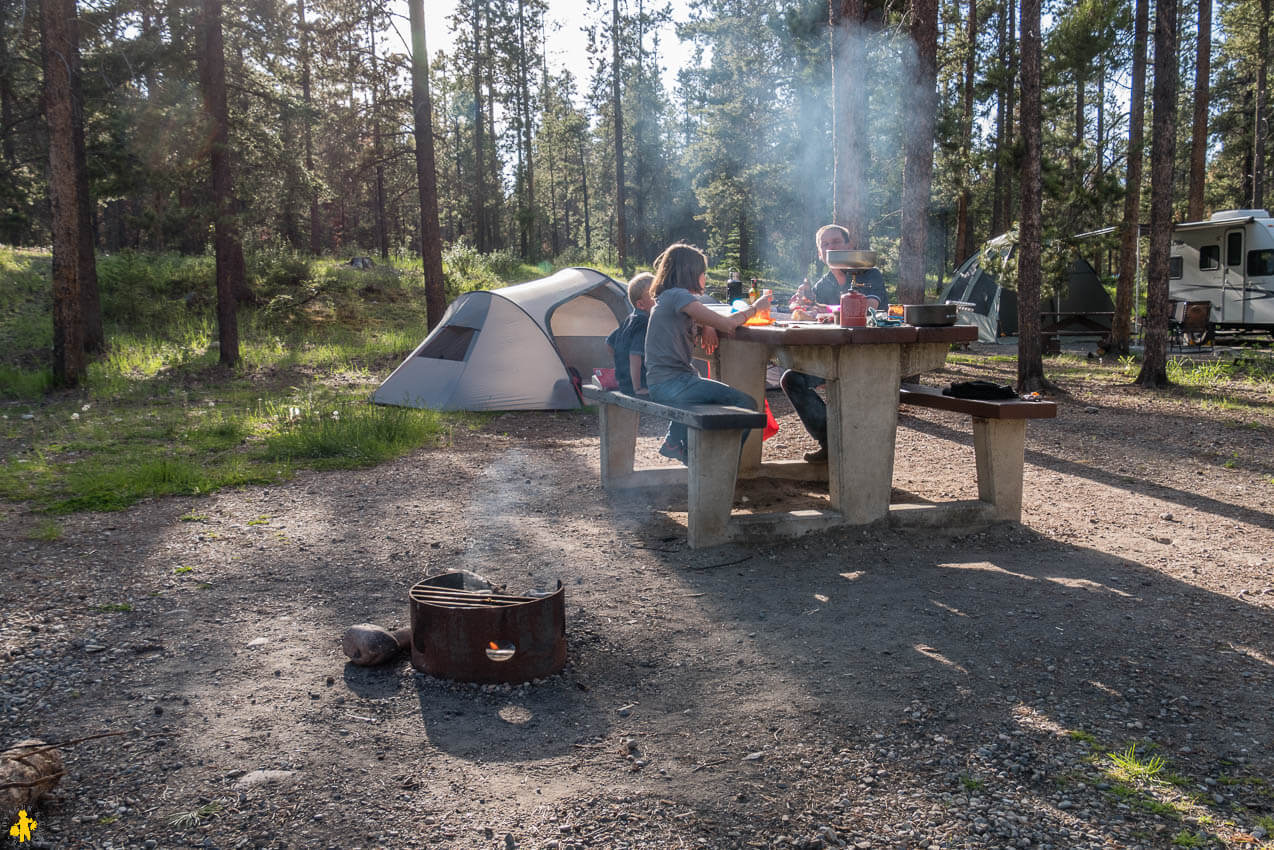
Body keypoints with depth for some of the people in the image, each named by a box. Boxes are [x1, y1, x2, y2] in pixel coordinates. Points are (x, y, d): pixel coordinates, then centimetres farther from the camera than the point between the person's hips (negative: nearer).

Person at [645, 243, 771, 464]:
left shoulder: (666, 297, 16)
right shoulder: (678, 296, -13)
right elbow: (727, 324, -18)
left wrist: (707, 325, 9)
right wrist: (754, 307, -1)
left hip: (659, 383, 11)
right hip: (671, 384, -11)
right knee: (745, 404, -13)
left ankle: (674, 443, 43)